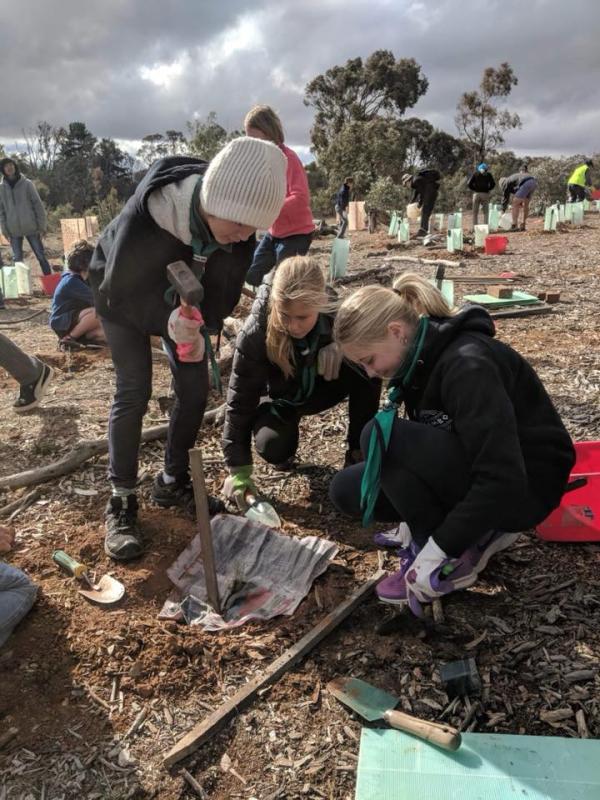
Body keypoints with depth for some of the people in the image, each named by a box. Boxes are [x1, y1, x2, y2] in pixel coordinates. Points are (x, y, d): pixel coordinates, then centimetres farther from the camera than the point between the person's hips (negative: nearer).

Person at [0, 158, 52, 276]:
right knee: (17, 259, 5)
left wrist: (42, 226, -6)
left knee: (41, 256, 2)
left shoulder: (27, 183, -1)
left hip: (31, 228, -2)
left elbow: (38, 205, -1)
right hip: (14, 230, 2)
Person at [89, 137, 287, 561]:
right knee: (134, 391, -11)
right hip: (124, 295, -4)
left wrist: (200, 329, -29)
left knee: (195, 387, -1)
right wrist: (169, 322, -44)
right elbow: (118, 291, -30)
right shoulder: (146, 214, -42)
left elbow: (225, 292, -13)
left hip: (182, 297, 5)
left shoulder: (238, 231, -27)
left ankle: (173, 481, 17)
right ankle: (122, 501, 2)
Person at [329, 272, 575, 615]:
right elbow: (422, 445, 11)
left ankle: (452, 562, -11)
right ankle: (481, 531, 5)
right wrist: (415, 519, 4)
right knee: (348, 490, -3)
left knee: (383, 434, -27)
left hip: (526, 484, -9)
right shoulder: (420, 358, -1)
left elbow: (503, 478, -32)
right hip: (475, 470, 9)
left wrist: (438, 549, -27)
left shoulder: (467, 365, -28)